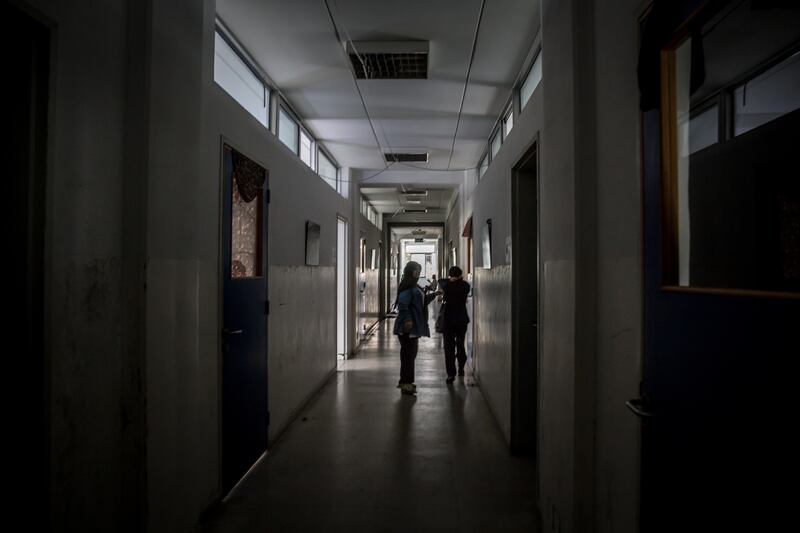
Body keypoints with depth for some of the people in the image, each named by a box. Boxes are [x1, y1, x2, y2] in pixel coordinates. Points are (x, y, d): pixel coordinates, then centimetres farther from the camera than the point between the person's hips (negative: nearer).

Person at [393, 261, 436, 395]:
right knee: (408, 354, -6)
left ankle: (406, 382, 24)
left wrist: (434, 294, 20)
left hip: (414, 326, 10)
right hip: (408, 327, -10)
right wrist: (408, 319, -28)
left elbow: (422, 301, 26)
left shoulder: (413, 286, 18)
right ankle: (405, 383, 1)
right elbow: (402, 305, -23)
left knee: (410, 354, 15)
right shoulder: (407, 287, -14)